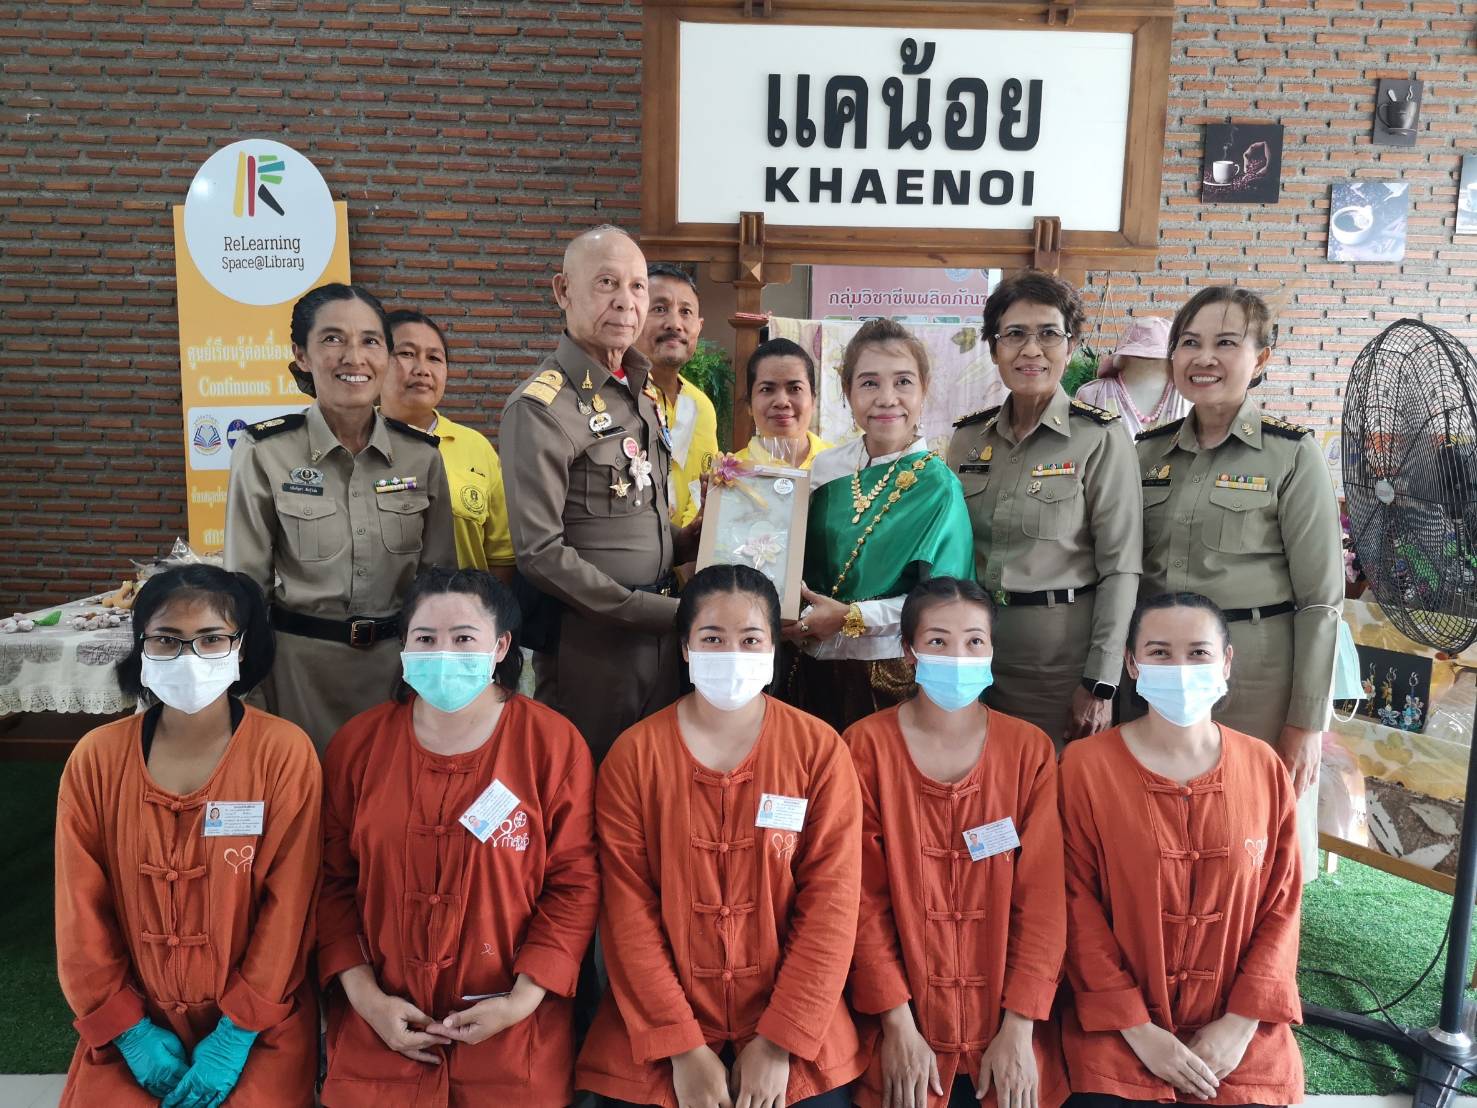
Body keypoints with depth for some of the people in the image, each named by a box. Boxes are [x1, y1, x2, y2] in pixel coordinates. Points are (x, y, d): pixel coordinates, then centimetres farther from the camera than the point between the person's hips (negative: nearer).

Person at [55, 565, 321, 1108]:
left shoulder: (285, 752, -13)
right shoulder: (95, 758, -4)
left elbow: (287, 904, -11)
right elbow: (81, 911, -1)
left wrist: (236, 1032, -13)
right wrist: (129, 1029, -4)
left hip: (260, 1018, -2)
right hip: (135, 1021, 2)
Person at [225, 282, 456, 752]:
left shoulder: (422, 454, -1)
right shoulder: (265, 452, -8)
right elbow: (246, 582, -2)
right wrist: (251, 691, -2)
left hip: (400, 658, 2)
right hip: (301, 661, -2)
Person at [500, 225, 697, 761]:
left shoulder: (639, 393, 11)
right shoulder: (541, 406, -14)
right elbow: (541, 553, -19)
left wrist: (694, 539, 2)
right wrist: (659, 611, -17)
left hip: (658, 632, 7)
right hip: (589, 638, -7)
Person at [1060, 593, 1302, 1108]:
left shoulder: (1263, 768, -1)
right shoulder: (1085, 766, -10)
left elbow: (1281, 902, 3)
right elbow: (1077, 906, -8)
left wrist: (1243, 1021, -5)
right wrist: (1137, 1029, -10)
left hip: (1236, 1030, 2)